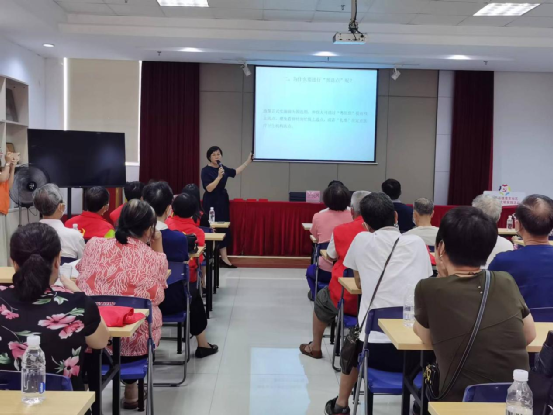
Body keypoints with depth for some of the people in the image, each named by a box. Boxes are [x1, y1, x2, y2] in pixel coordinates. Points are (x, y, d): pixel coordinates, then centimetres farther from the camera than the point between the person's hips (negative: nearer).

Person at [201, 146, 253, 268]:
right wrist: (219, 177, -28)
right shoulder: (206, 170, -11)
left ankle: (224, 258, 8)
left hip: (222, 201, 7)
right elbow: (209, 188, -19)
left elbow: (236, 172, 21)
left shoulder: (223, 168, 7)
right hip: (211, 203, -7)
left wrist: (248, 161, 22)